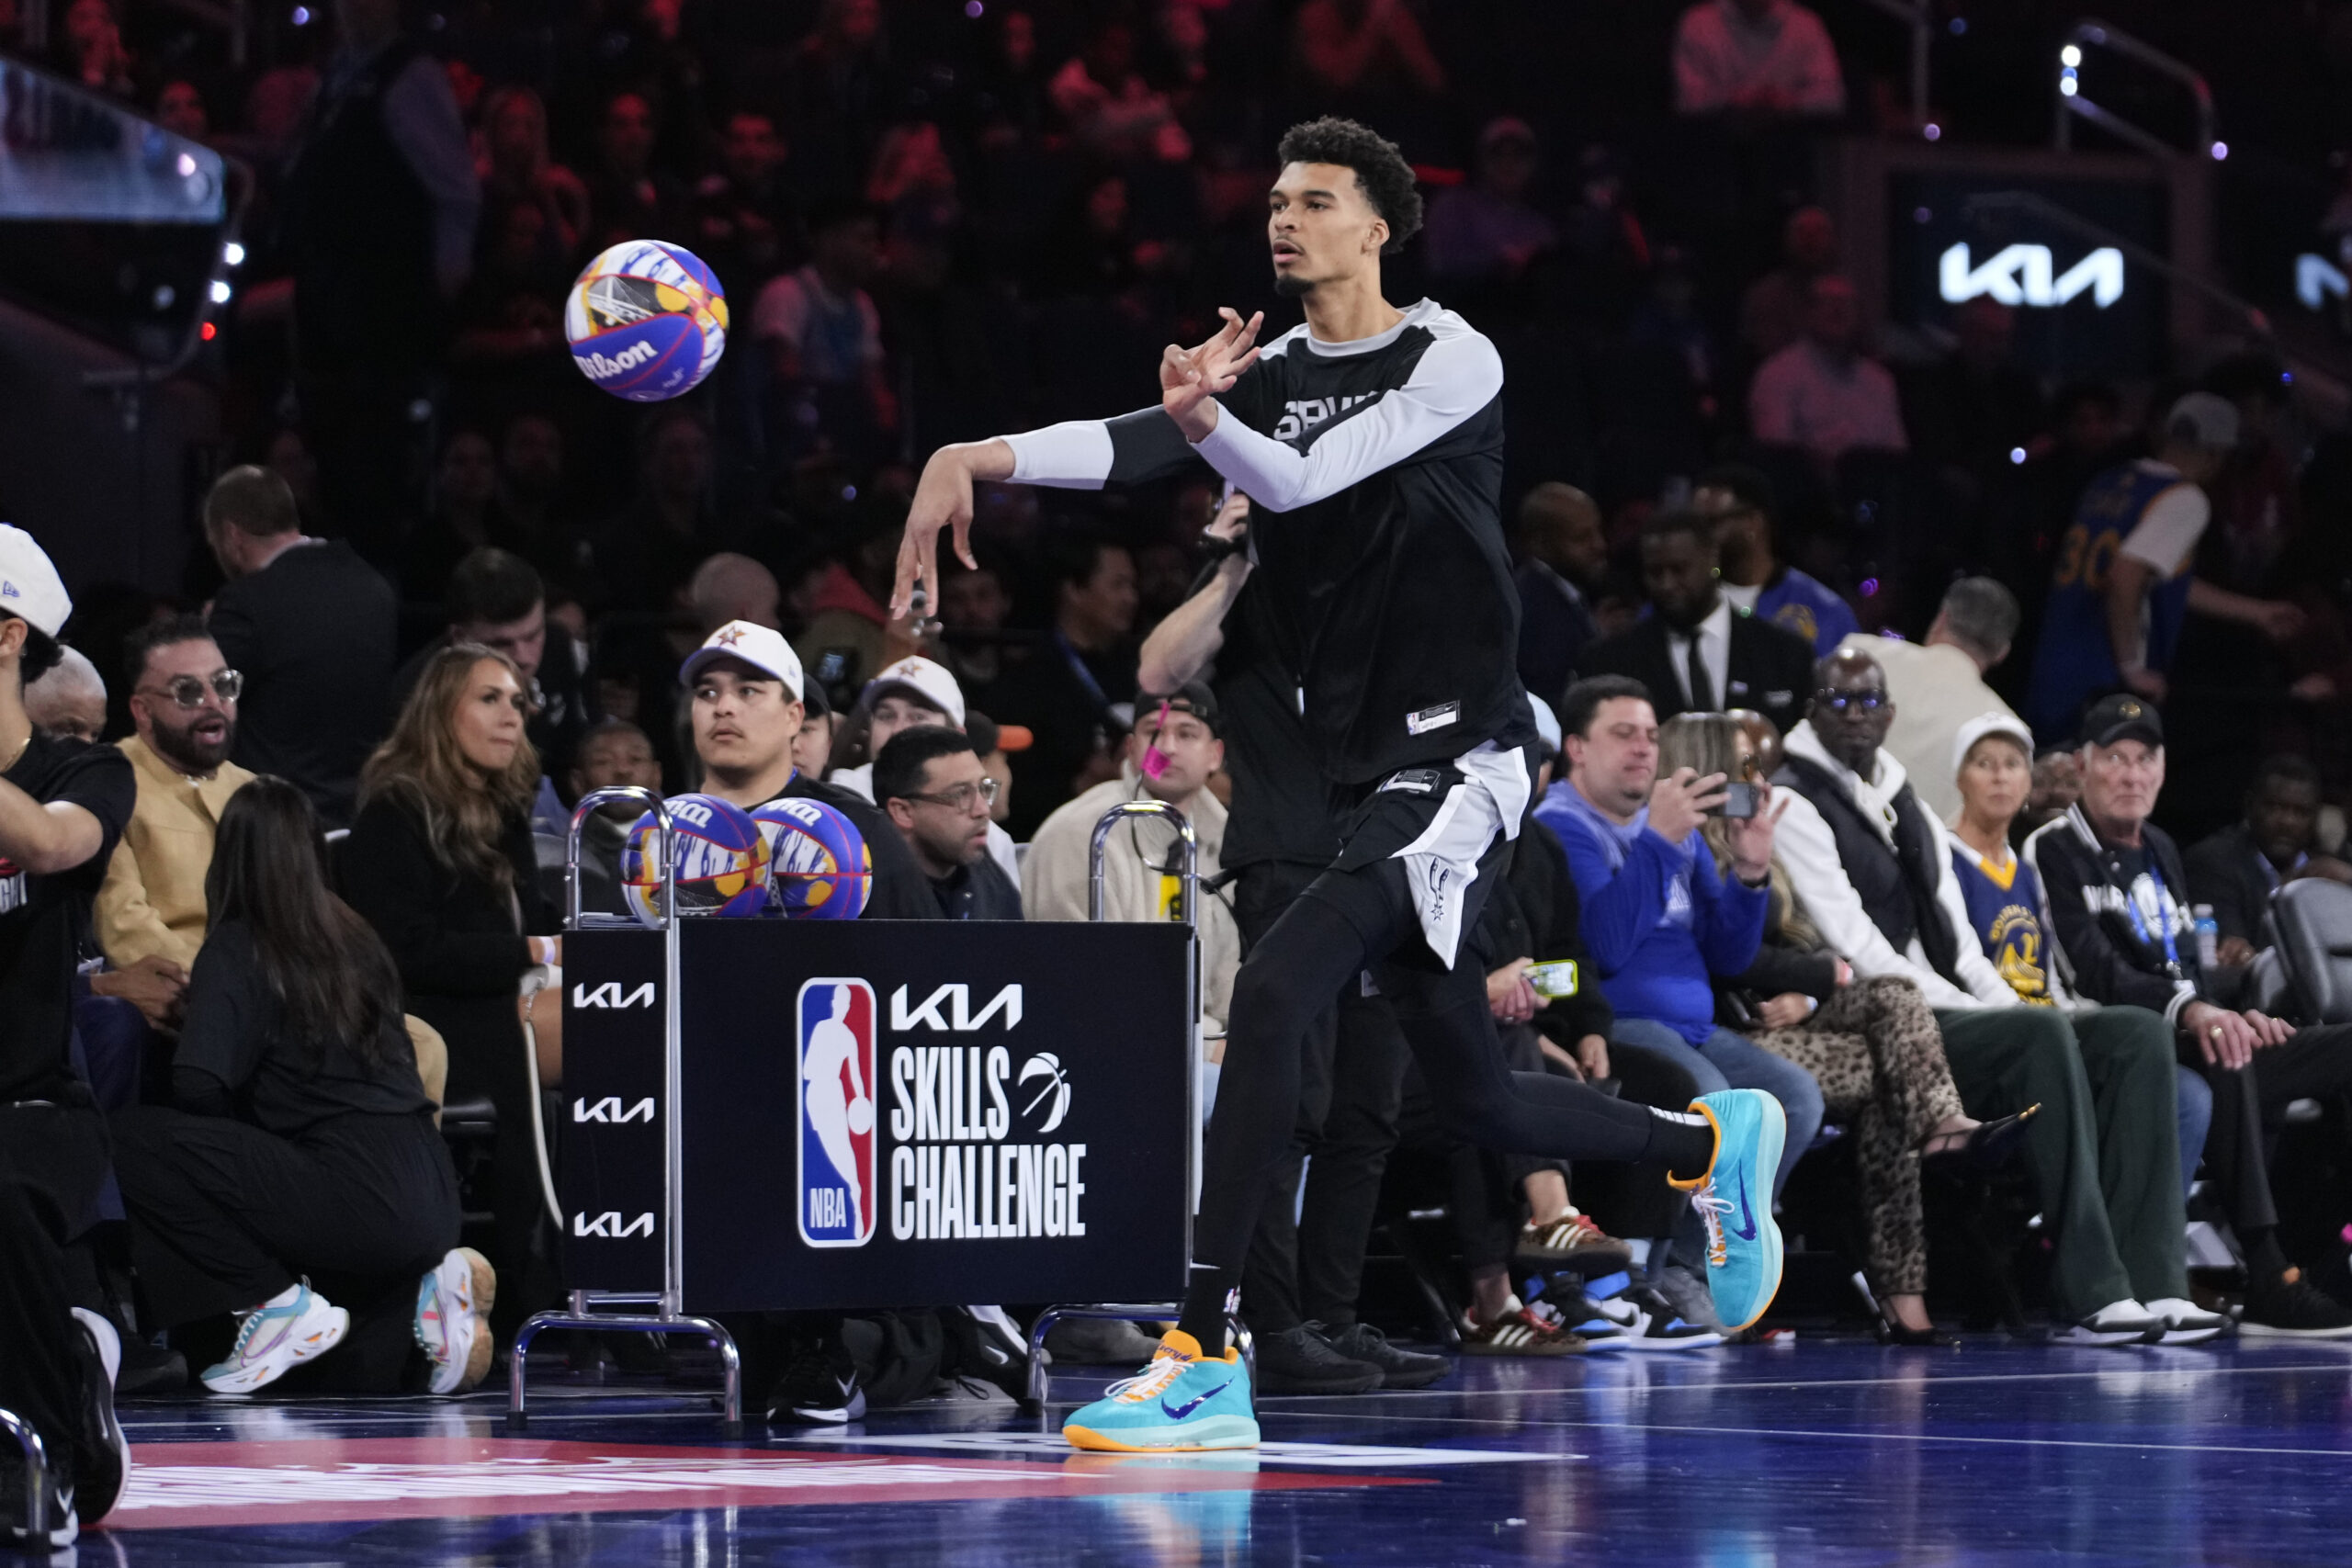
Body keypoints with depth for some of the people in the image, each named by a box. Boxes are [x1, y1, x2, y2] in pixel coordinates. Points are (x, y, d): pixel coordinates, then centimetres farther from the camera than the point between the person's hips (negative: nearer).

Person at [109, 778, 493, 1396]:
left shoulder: (238, 951, -5)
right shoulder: (353, 936, 15)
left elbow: (199, 1087, -16)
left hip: (360, 1201, -8)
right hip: (431, 1196, 8)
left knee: (134, 1139, -7)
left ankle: (280, 1304, -6)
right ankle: (424, 1286, 6)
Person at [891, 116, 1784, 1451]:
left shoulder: (1454, 361, -7)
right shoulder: (1268, 376, 10)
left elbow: (1302, 480, -22)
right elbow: (1134, 446, -7)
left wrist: (1204, 417, -42)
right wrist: (972, 461, -25)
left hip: (1457, 760, -8)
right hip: (1372, 776, 8)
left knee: (1272, 998, -25)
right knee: (1480, 1101, 15)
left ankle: (1205, 1356, -27)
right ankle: (1717, 1141, 42)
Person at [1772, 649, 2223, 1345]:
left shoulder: (1908, 810, 24)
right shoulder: (1796, 808, -4)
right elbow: (1858, 949, -13)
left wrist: (2009, 1007, 1)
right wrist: (1993, 1015, -15)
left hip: (1954, 1019, 9)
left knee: (2139, 1034, -9)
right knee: (2045, 1034, -33)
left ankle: (2151, 1285, -22)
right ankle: (2091, 1296, -37)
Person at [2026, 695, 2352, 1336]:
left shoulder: (2161, 851, 25)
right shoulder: (2053, 851, -2)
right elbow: (2094, 972, -15)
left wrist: (2234, 1015, 1)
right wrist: (2190, 1009, -29)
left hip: (2188, 1041, 8)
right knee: (2226, 1062, -38)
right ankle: (2269, 1282, -45)